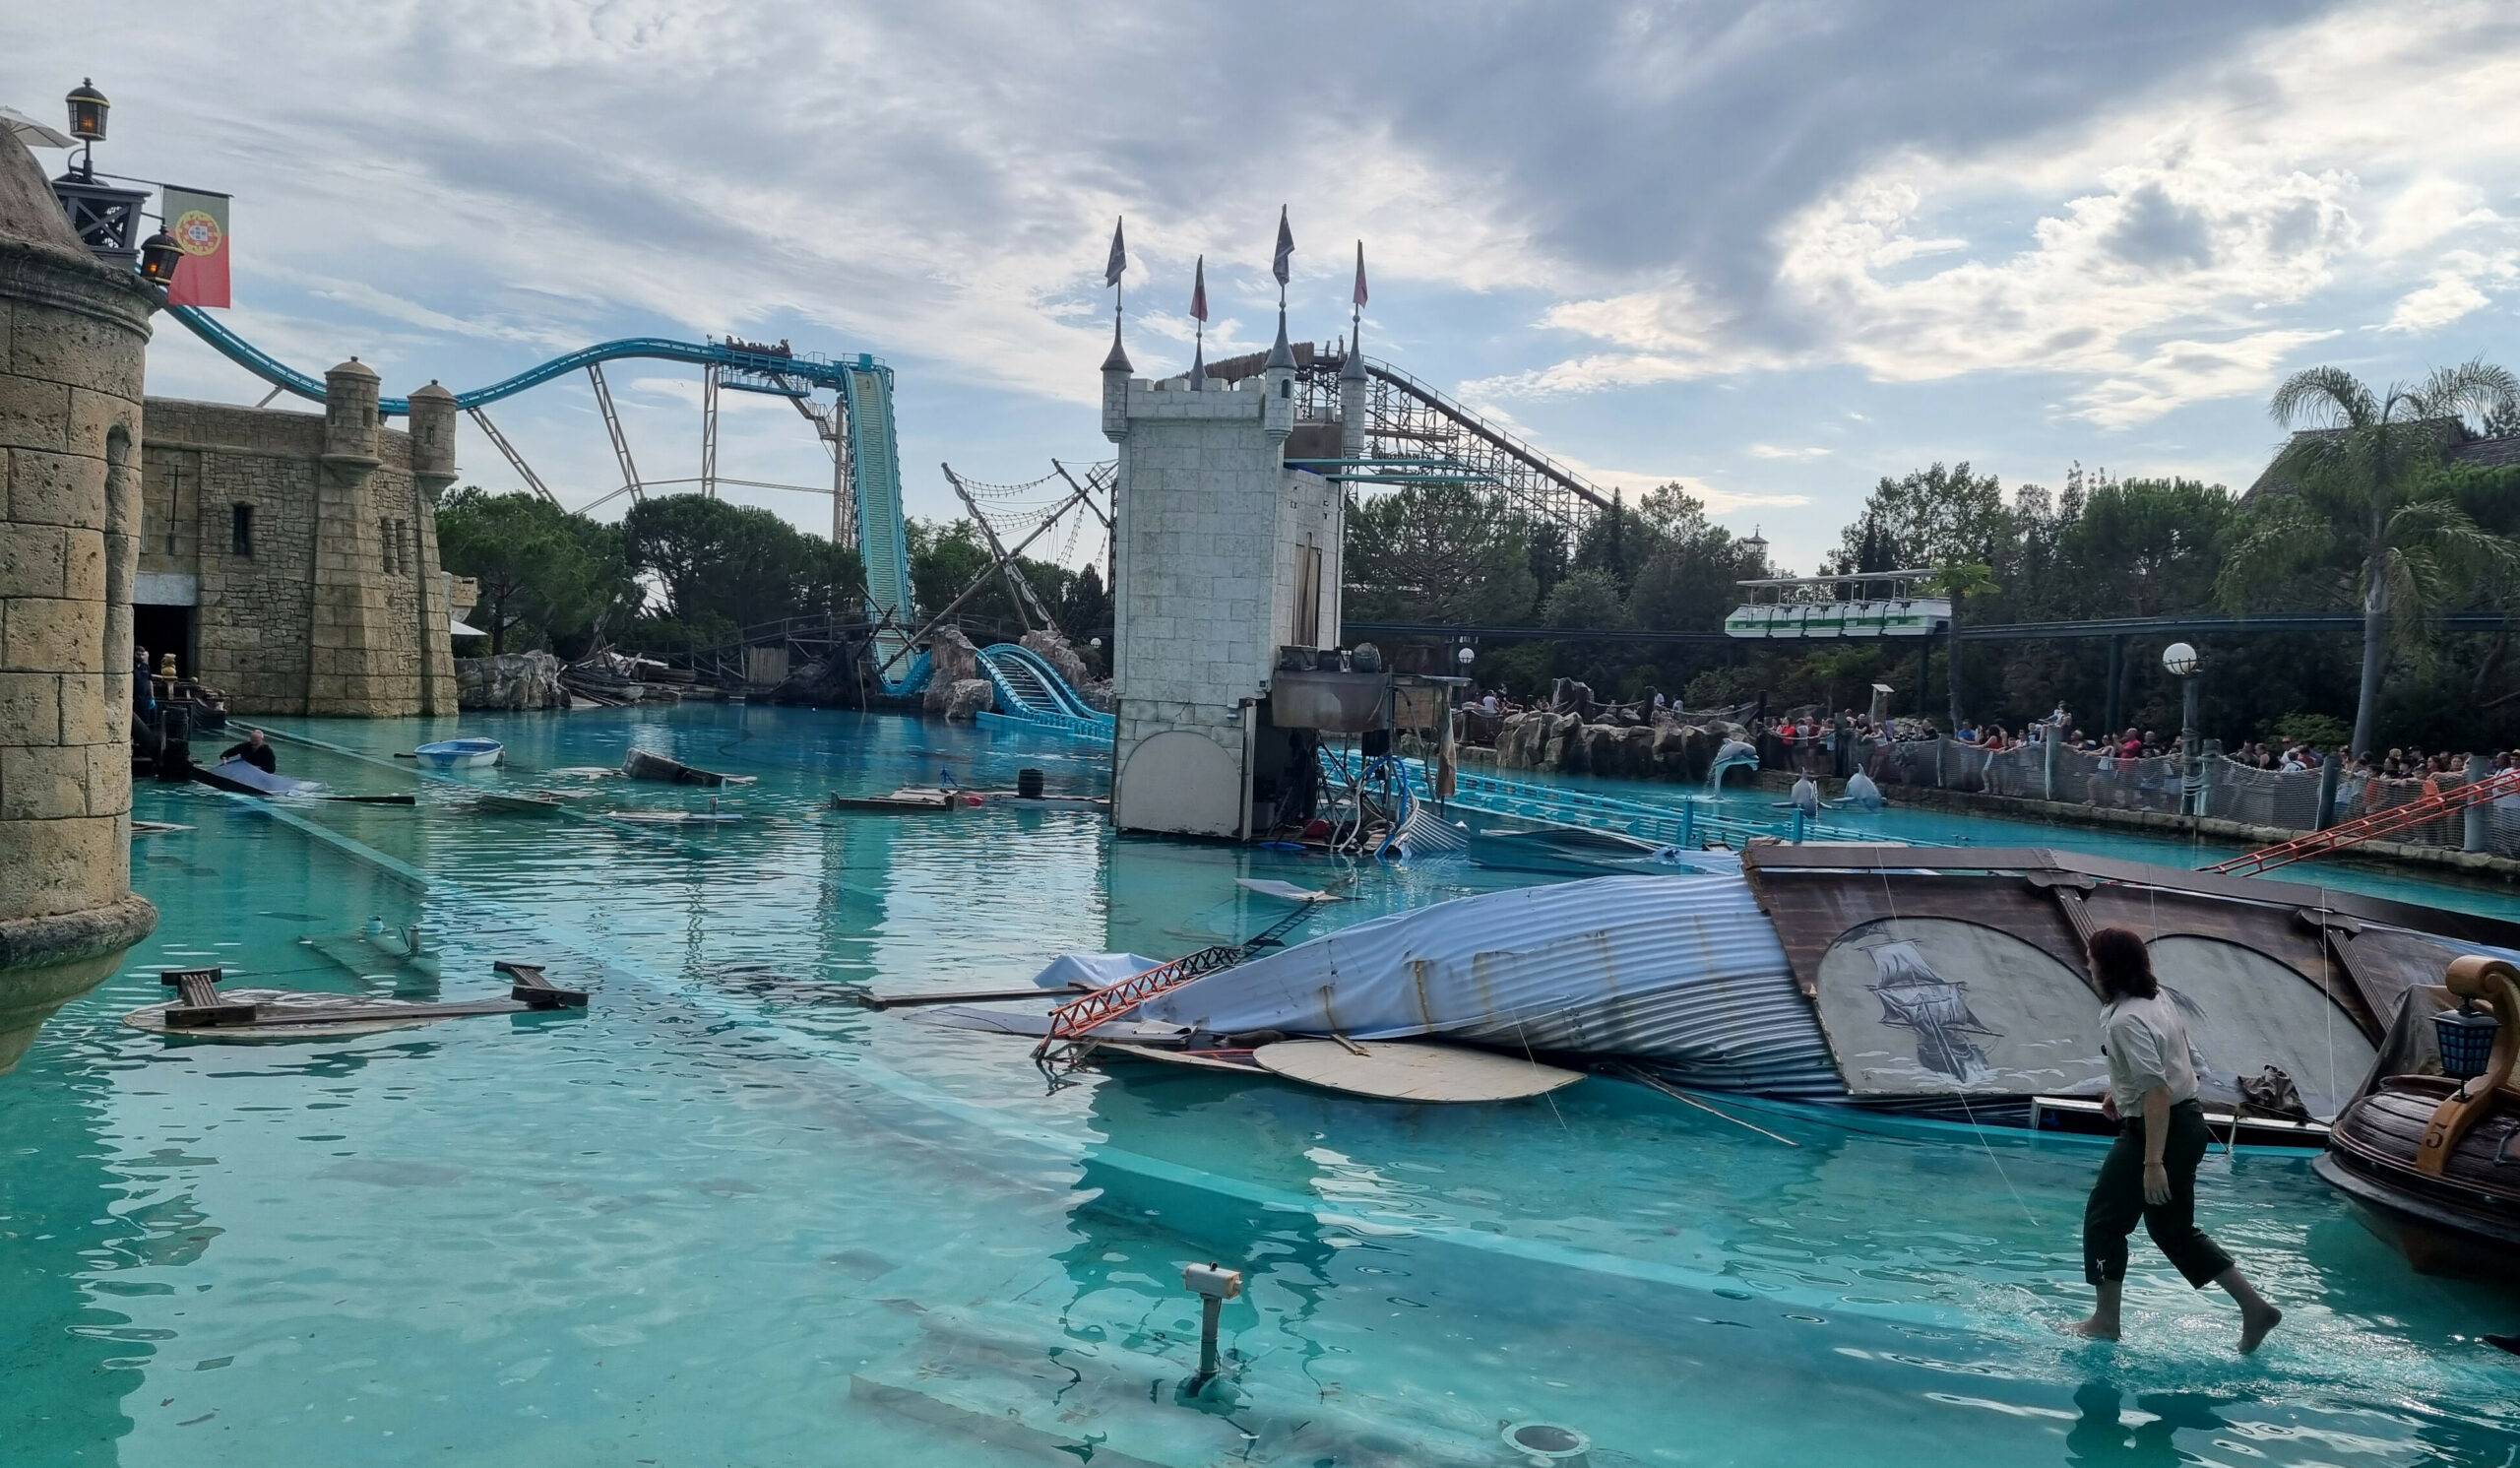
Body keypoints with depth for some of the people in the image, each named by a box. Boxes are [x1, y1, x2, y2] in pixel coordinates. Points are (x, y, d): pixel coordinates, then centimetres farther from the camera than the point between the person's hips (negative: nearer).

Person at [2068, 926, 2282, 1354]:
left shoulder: (2126, 1021, -25)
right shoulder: (2157, 997, 6)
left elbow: (2157, 1092, -29)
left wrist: (2153, 1162, -28)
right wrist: (2120, 1093, 26)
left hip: (2155, 1130, -9)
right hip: (2186, 1122, 9)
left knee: (2104, 1219, 4)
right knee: (2175, 1229, 19)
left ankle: (2105, 1322, 13)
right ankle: (2255, 1307, 19)